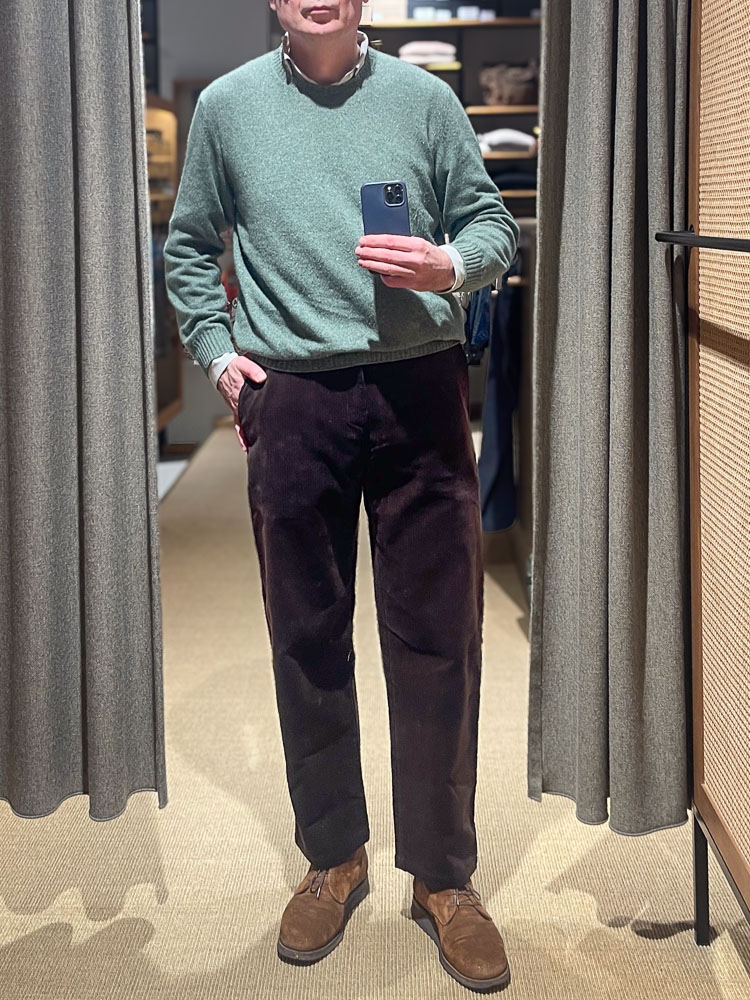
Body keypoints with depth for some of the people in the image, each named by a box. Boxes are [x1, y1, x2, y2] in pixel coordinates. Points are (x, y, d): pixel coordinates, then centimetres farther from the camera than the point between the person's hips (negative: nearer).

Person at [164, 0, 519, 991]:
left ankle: (445, 877, 16)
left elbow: (494, 225, 10)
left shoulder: (424, 98, 7)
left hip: (419, 390, 0)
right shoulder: (226, 105, 9)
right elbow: (188, 245, 19)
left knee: (438, 640, 1)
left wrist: (451, 264, -11)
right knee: (308, 639, 8)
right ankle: (333, 858, 25)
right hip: (290, 400, 1)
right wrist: (216, 350, 7)